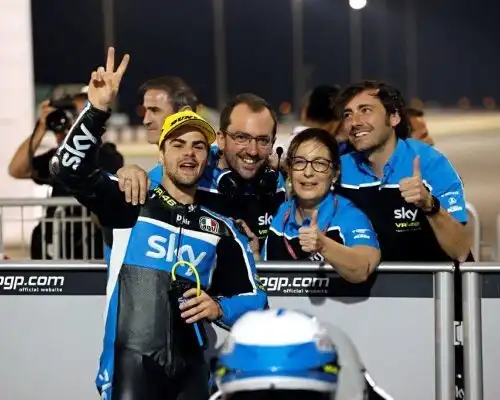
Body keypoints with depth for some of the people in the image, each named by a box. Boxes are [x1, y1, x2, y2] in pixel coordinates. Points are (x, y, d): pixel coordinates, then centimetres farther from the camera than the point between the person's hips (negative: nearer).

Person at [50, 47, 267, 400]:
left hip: (191, 368, 3)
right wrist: (98, 109, -19)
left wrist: (219, 309, -8)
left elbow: (253, 299, 13)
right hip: (132, 362, -3)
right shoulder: (130, 203, 6)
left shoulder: (221, 229, 13)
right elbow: (70, 168, -7)